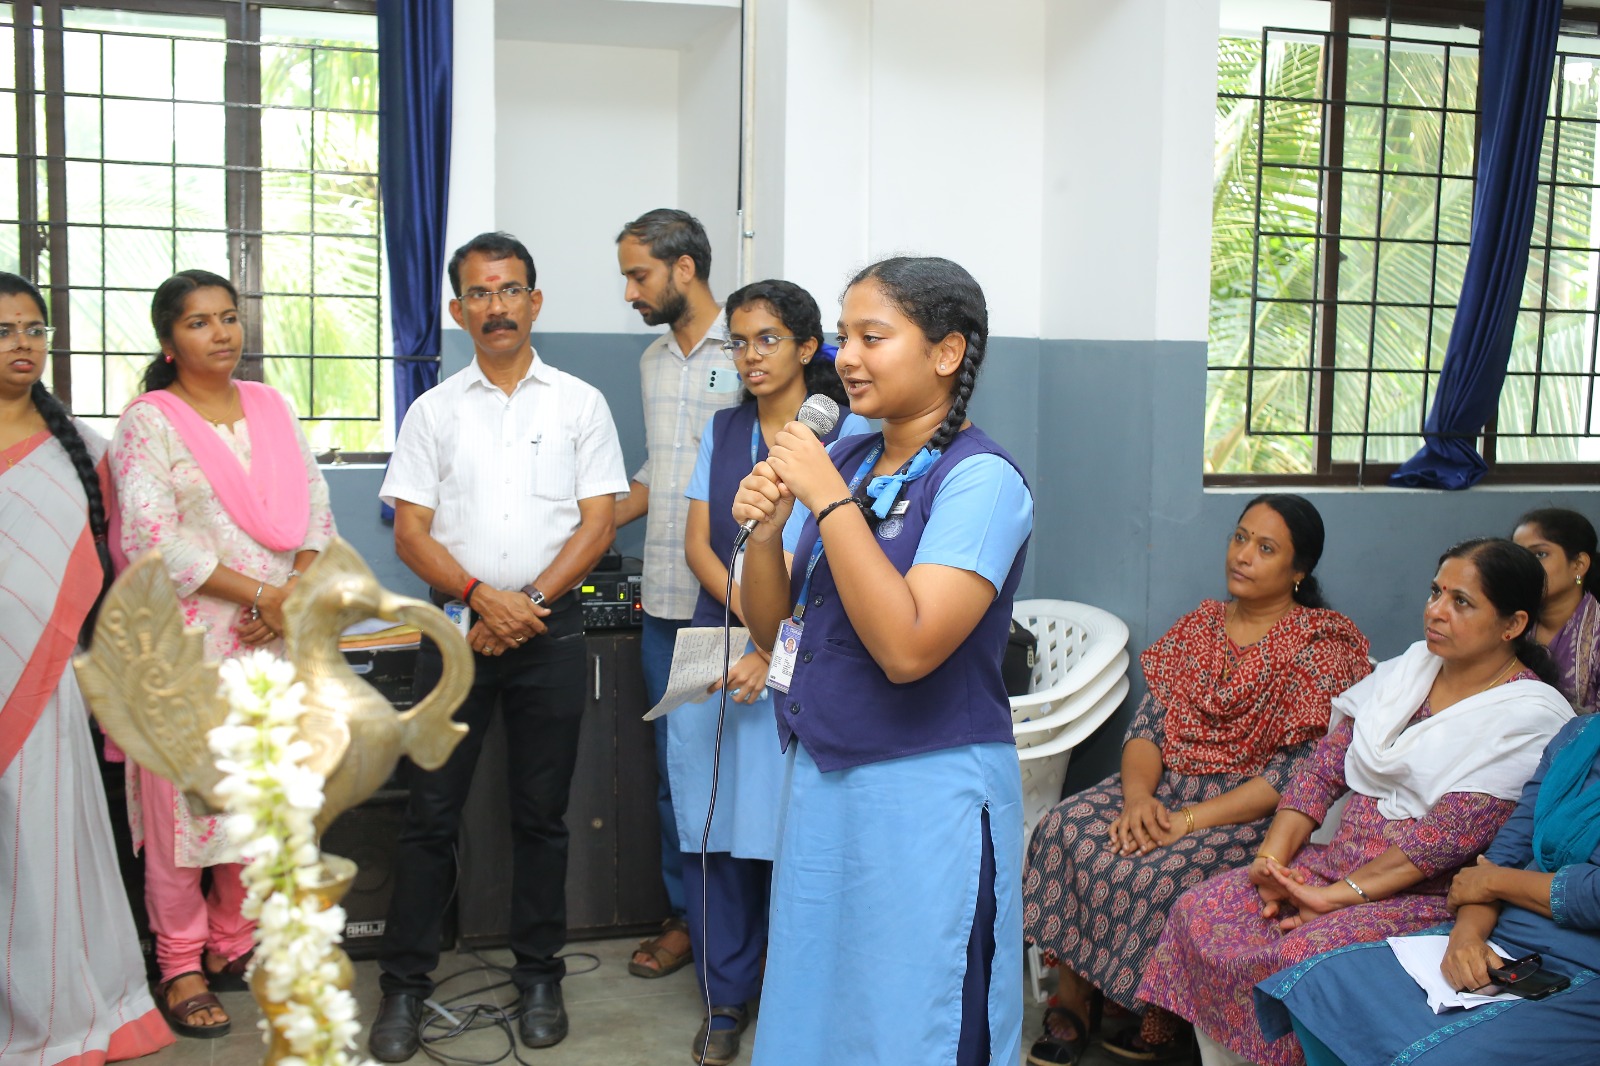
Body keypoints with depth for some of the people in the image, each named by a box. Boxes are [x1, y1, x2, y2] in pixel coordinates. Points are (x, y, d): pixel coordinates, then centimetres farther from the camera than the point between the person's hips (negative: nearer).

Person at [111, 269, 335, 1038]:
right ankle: (181, 967, 13)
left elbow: (314, 507, 9)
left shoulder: (272, 409, 12)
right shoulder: (149, 422, -4)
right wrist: (260, 592, -15)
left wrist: (300, 589, -9)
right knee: (185, 798, 0)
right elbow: (149, 539, -14)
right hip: (189, 640, -5)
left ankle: (232, 944, 26)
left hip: (275, 638, 5)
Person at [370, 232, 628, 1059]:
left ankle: (539, 977, 21)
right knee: (431, 812, 2)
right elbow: (411, 534, 1)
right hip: (457, 623, 0)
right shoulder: (434, 411, 7)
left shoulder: (580, 404, 6)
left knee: (541, 813, 8)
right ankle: (403, 983, 14)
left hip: (549, 627, 0)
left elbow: (596, 525, 0)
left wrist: (530, 602, -12)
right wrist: (482, 596, -14)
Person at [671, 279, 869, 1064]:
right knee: (714, 823, 6)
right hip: (718, 649, 4)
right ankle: (726, 1000, 19)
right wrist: (754, 618, -9)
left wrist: (774, 651, -16)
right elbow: (698, 544, 8)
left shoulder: (847, 434, -3)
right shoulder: (722, 431, 12)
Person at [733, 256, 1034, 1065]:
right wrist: (764, 533, -10)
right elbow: (773, 630, 9)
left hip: (927, 793, -7)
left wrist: (829, 501, -22)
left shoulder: (980, 479, -15)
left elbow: (907, 648, -25)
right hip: (823, 779, 7)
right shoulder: (842, 460, 5)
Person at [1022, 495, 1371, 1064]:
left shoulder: (1324, 645, -6)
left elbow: (1300, 771, -13)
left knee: (1155, 876, -31)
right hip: (1166, 784, 5)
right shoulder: (1201, 622, 12)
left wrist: (1190, 819, -20)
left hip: (1249, 807, -5)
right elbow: (1148, 723, 7)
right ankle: (1071, 1003, -10)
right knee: (1065, 829, -22)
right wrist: (1138, 797, -14)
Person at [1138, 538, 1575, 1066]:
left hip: (1428, 895, -6)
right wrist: (1272, 858, -7)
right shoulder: (1406, 670, 11)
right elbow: (1323, 767, 7)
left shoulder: (1533, 717, -9)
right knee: (1199, 911, -15)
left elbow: (1450, 834, -17)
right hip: (1339, 859, 6)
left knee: (1300, 956, -33)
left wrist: (1337, 896, -19)